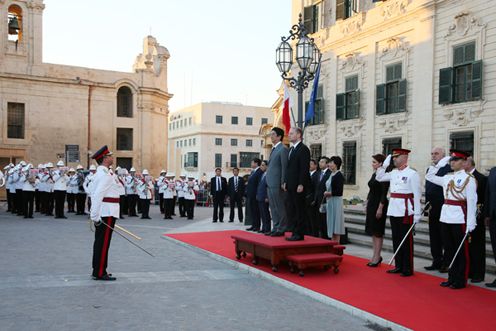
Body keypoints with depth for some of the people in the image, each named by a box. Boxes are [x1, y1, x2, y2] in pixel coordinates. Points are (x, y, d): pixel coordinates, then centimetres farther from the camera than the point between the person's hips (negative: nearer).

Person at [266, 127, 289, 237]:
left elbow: (284, 167, -14)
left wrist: (283, 183, -17)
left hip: (277, 184, -9)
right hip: (270, 184, 9)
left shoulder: (283, 149, -9)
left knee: (280, 207, -3)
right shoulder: (273, 149, 19)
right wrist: (268, 182, 15)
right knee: (273, 207, 13)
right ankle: (275, 228, 20)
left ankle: (281, 229, 3)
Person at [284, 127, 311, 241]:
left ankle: (299, 234, 2)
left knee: (299, 210, -3)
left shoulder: (303, 149, -9)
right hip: (290, 185, 9)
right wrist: (286, 182, 14)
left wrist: (301, 184, -19)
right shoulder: (291, 149, 19)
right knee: (291, 210, 10)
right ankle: (295, 232, 16)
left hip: (298, 186, -9)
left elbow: (305, 168, -15)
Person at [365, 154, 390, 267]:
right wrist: (367, 206, 17)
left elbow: (384, 193, -18)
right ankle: (375, 255, 20)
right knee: (372, 232, 12)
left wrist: (380, 208, -20)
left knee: (378, 232, -2)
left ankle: (377, 257, 5)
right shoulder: (374, 175, 13)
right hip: (371, 204, 9)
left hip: (379, 205, -9)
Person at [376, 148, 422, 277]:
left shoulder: (412, 174, -8)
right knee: (396, 239, 12)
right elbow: (379, 177, 19)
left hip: (406, 211, -7)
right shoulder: (393, 173, 12)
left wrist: (417, 213, -13)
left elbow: (417, 194, -10)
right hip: (393, 211, 7)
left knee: (406, 240, 0)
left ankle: (408, 268, 9)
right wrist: (385, 164, 9)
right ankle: (398, 266, 22)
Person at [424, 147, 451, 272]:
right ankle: (437, 262, 21)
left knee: (445, 237, 2)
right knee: (434, 237, 12)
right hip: (433, 209, 7)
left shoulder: (449, 169, -10)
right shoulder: (429, 169, 14)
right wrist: (427, 204, 12)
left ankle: (447, 263, 11)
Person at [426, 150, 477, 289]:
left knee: (461, 251, 3)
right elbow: (429, 176, 27)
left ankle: (461, 281, 12)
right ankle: (452, 278, 22)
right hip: (445, 217, 7)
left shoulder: (468, 178, -7)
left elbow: (471, 202, -12)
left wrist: (470, 223, -16)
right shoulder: (447, 178, 12)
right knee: (449, 249, 12)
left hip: (460, 218, -6)